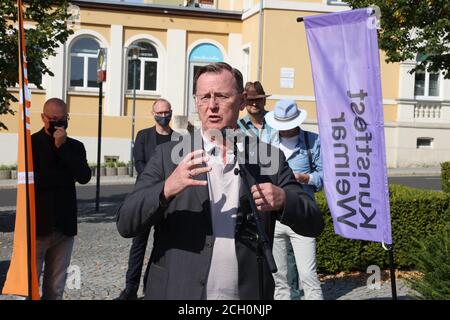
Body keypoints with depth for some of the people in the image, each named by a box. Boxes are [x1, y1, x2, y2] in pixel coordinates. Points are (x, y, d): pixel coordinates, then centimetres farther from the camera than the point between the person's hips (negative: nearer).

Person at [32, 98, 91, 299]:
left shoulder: (75, 147, 10)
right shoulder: (31, 143, -1)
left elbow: (84, 177, -7)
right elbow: (33, 181, -15)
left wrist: (62, 147, -10)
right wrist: (67, 177, -6)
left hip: (64, 227, 4)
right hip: (37, 226, -3)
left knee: (55, 290, 11)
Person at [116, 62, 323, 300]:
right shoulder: (168, 155, -4)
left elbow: (314, 224, -1)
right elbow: (125, 224, -9)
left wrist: (284, 200, -22)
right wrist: (166, 189, -27)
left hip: (248, 294, 1)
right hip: (178, 292, -1)